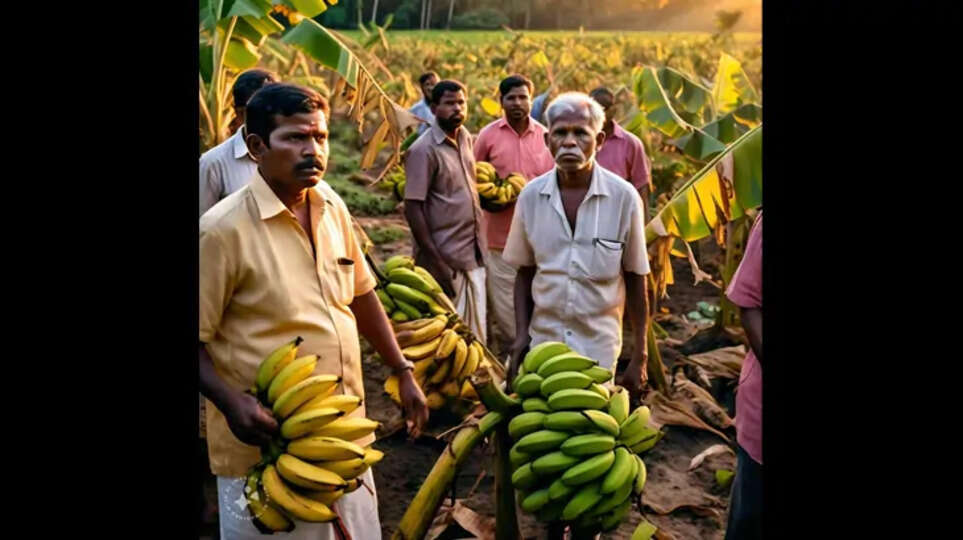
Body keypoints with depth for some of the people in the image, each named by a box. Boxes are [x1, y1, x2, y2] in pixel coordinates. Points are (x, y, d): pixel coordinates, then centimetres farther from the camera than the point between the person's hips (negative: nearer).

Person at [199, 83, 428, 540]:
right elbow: (197, 340, -12)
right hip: (266, 445, -5)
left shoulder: (331, 206, 1)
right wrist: (232, 402, -26)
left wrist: (403, 372, 11)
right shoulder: (224, 228, -17)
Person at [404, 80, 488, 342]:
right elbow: (412, 209, -17)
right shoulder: (424, 150, -14)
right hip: (446, 258, -7)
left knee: (476, 336, 16)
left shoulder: (465, 138, 8)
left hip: (474, 255, 7)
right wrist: (436, 262, -20)